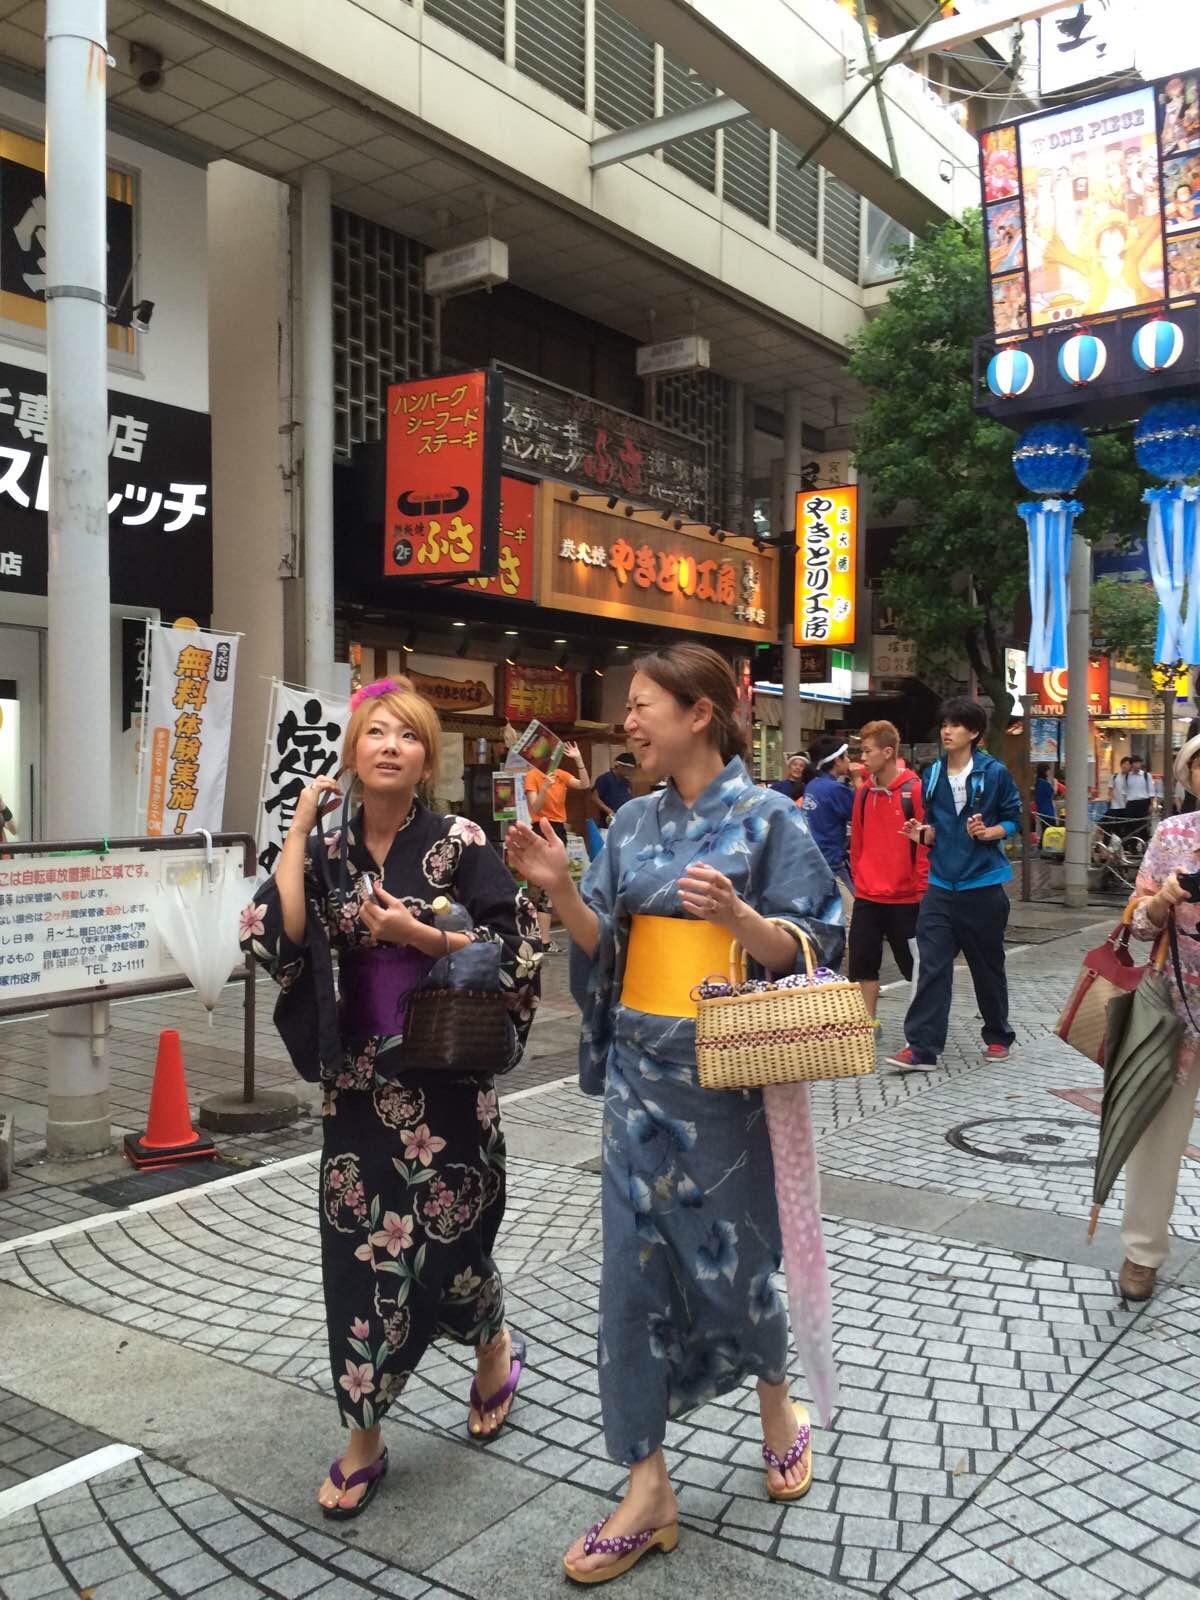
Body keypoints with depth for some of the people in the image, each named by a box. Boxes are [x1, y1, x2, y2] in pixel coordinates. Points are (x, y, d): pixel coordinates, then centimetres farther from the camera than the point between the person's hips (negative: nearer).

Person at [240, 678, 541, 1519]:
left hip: (446, 1076, -3)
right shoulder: (329, 851, 3)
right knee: (361, 1246, 6)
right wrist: (298, 831, -8)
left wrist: (418, 935, -18)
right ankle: (365, 1438, 22)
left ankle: (495, 1347, 40)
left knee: (447, 1234, 7)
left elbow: (517, 949, -9)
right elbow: (276, 938, -11)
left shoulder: (459, 842, -8)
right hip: (359, 1081, 3)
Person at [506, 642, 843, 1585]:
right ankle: (648, 1490, 17)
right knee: (633, 1269, 5)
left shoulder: (767, 818, -7)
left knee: (730, 1256, 10)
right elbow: (603, 948, 7)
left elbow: (808, 949, -9)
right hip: (638, 1071, 5)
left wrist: (738, 916, -27)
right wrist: (561, 890, -10)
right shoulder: (634, 824, 7)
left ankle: (777, 1406, 42)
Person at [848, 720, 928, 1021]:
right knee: (863, 965, 6)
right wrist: (859, 880, 9)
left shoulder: (915, 790, -10)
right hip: (866, 898, 5)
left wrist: (922, 890, -11)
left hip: (905, 898, -5)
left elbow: (927, 842, -10)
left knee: (916, 964, 7)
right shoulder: (863, 793, 8)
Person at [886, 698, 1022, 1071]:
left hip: (983, 883, -3)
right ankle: (921, 1047, -5)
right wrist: (923, 834, -7)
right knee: (932, 966, -5)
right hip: (941, 883, 3)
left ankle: (998, 1037, 30)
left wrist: (988, 833, -19)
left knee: (987, 966, 11)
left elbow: (1013, 819, 0)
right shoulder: (933, 774, 7)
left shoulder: (995, 773, -5)